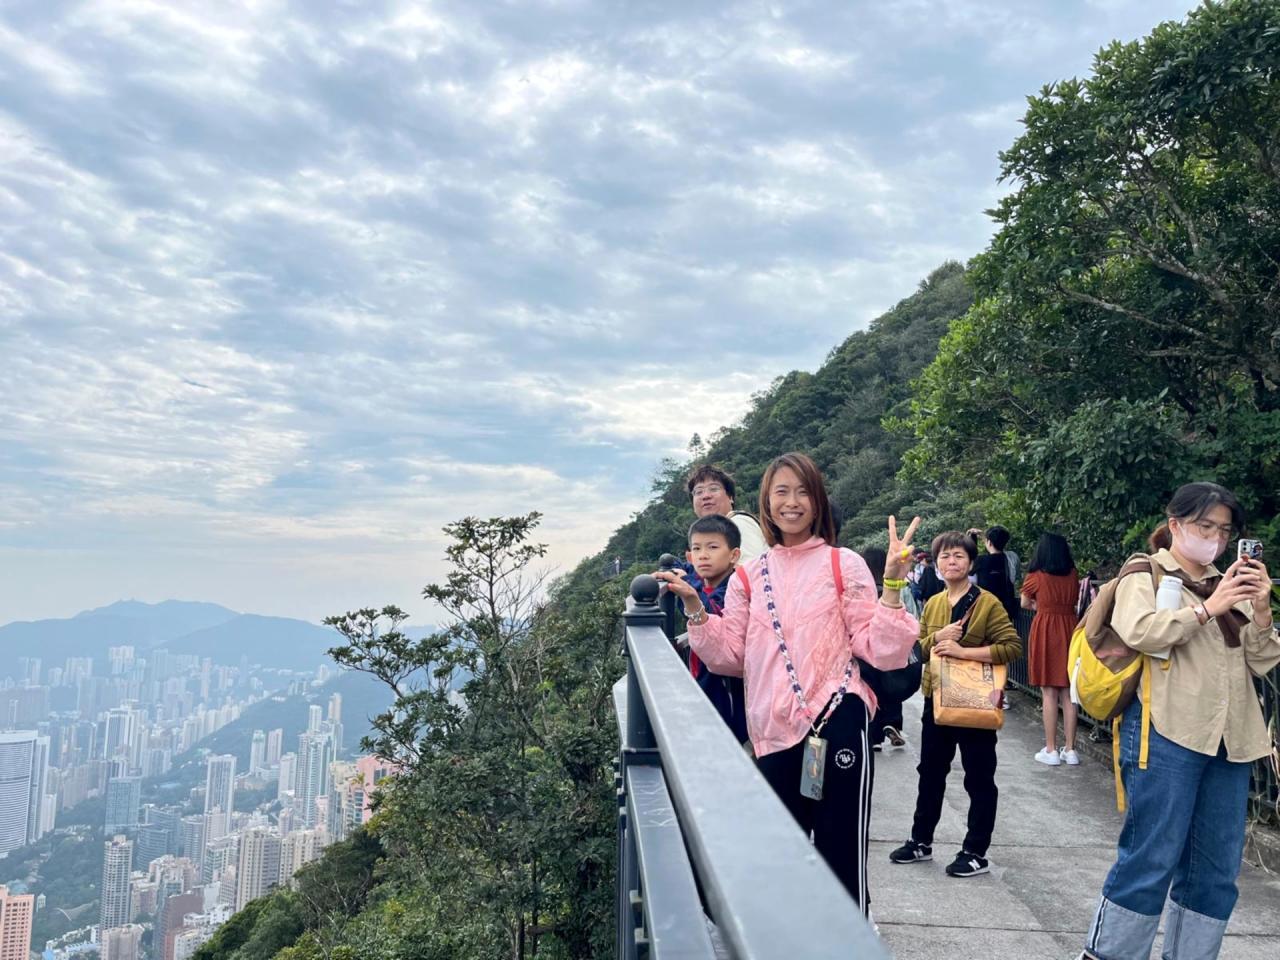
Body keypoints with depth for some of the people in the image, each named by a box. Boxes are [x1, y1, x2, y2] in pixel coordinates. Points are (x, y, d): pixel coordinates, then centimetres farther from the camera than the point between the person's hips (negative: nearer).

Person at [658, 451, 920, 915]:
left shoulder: (843, 564, -1)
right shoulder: (748, 576, 9)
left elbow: (879, 651, -6)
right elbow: (730, 656, 7)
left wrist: (892, 584, -17)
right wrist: (694, 606, -2)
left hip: (836, 722, -3)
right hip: (773, 733, 4)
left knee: (841, 858, 3)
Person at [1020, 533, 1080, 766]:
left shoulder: (1036, 576, -5)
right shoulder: (1073, 576, 4)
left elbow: (1025, 604, 11)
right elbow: (1074, 602, 16)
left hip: (1044, 631, -3)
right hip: (1070, 629, 4)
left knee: (1049, 693, 1)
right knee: (1069, 693, 8)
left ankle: (1051, 750, 4)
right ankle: (1070, 749, 11)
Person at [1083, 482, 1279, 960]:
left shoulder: (1229, 584, 17)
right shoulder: (1145, 576, 2)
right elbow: (1139, 633, -18)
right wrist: (1208, 607, -14)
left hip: (1229, 738, 6)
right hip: (1168, 733, -6)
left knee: (1216, 866, 10)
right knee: (1152, 857, -4)